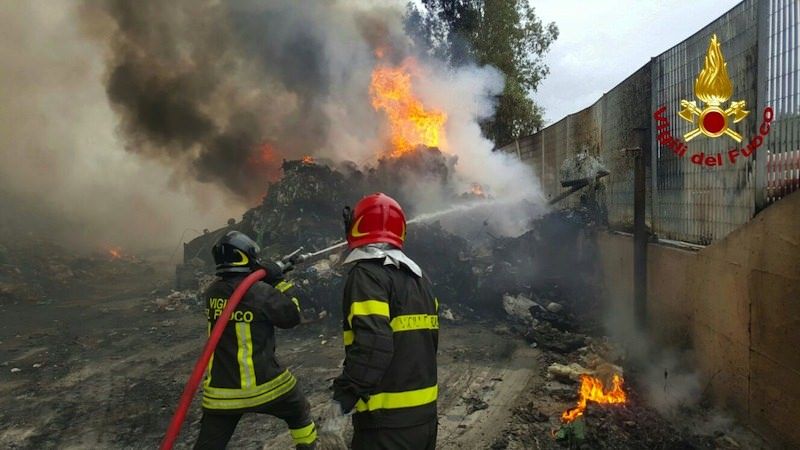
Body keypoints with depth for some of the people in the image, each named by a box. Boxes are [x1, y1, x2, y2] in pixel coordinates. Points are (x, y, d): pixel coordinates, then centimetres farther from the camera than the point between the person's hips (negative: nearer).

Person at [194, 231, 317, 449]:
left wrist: (268, 280, 13)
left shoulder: (212, 292, 1)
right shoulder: (261, 292, -15)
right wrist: (280, 281, 3)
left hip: (221, 391, 4)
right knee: (299, 415, 24)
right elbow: (291, 316, -2)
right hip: (263, 384, -4)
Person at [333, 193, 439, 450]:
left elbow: (373, 344, -27)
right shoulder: (419, 278, 11)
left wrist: (347, 392, -19)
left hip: (389, 418, -8)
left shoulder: (367, 274, -15)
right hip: (425, 409, 8)